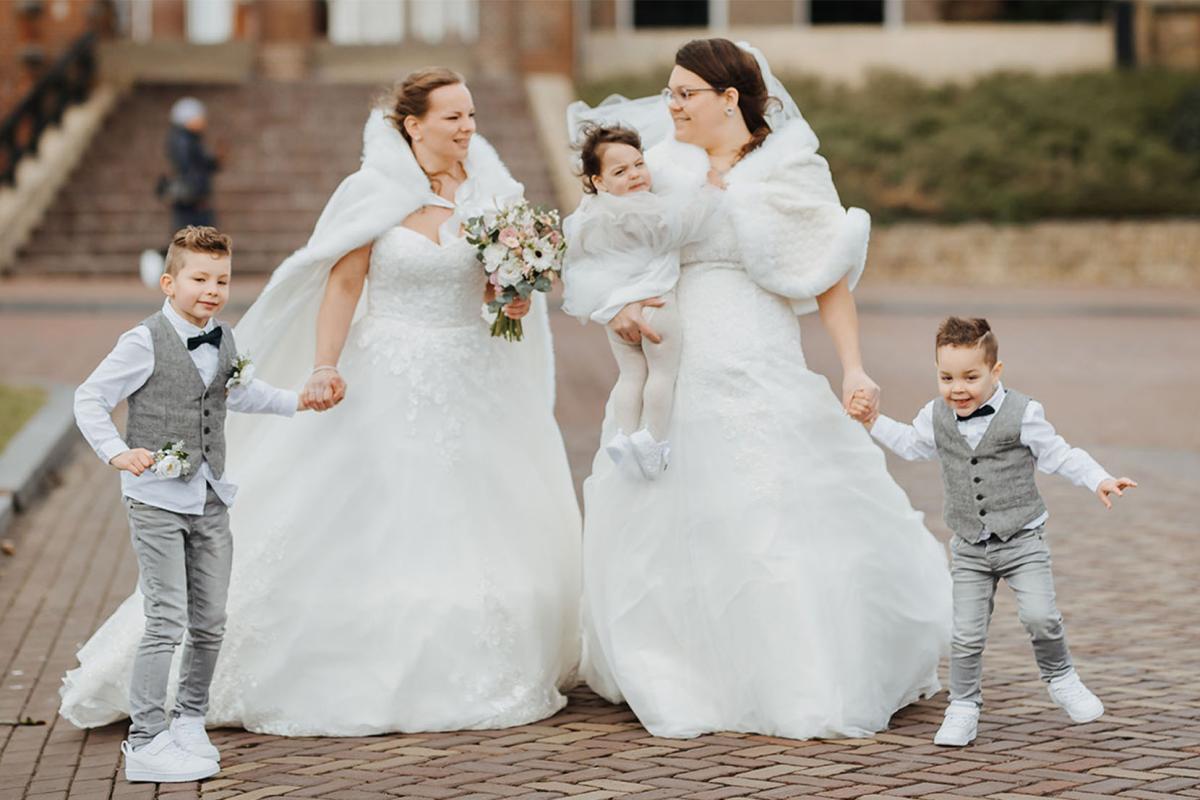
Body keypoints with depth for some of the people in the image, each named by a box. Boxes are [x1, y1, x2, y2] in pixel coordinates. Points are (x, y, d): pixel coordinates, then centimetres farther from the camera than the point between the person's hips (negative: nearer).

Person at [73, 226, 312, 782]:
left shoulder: (223, 341, 9)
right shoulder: (144, 343, -12)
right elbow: (89, 400, -10)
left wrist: (295, 402, 28)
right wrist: (118, 453, -23)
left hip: (211, 501, 7)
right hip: (157, 502, -7)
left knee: (210, 622, 11)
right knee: (168, 621, -11)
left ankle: (189, 720, 29)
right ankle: (147, 742, -4)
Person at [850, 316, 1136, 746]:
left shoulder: (1022, 414, -10)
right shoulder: (936, 418, 2)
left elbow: (1060, 456, -3)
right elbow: (911, 444, 23)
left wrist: (1100, 480, -14)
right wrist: (874, 421, 15)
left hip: (1022, 540, -3)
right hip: (970, 549, 3)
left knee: (1039, 616, -16)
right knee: (967, 634, -1)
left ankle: (1060, 678, 11)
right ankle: (963, 708, 15)